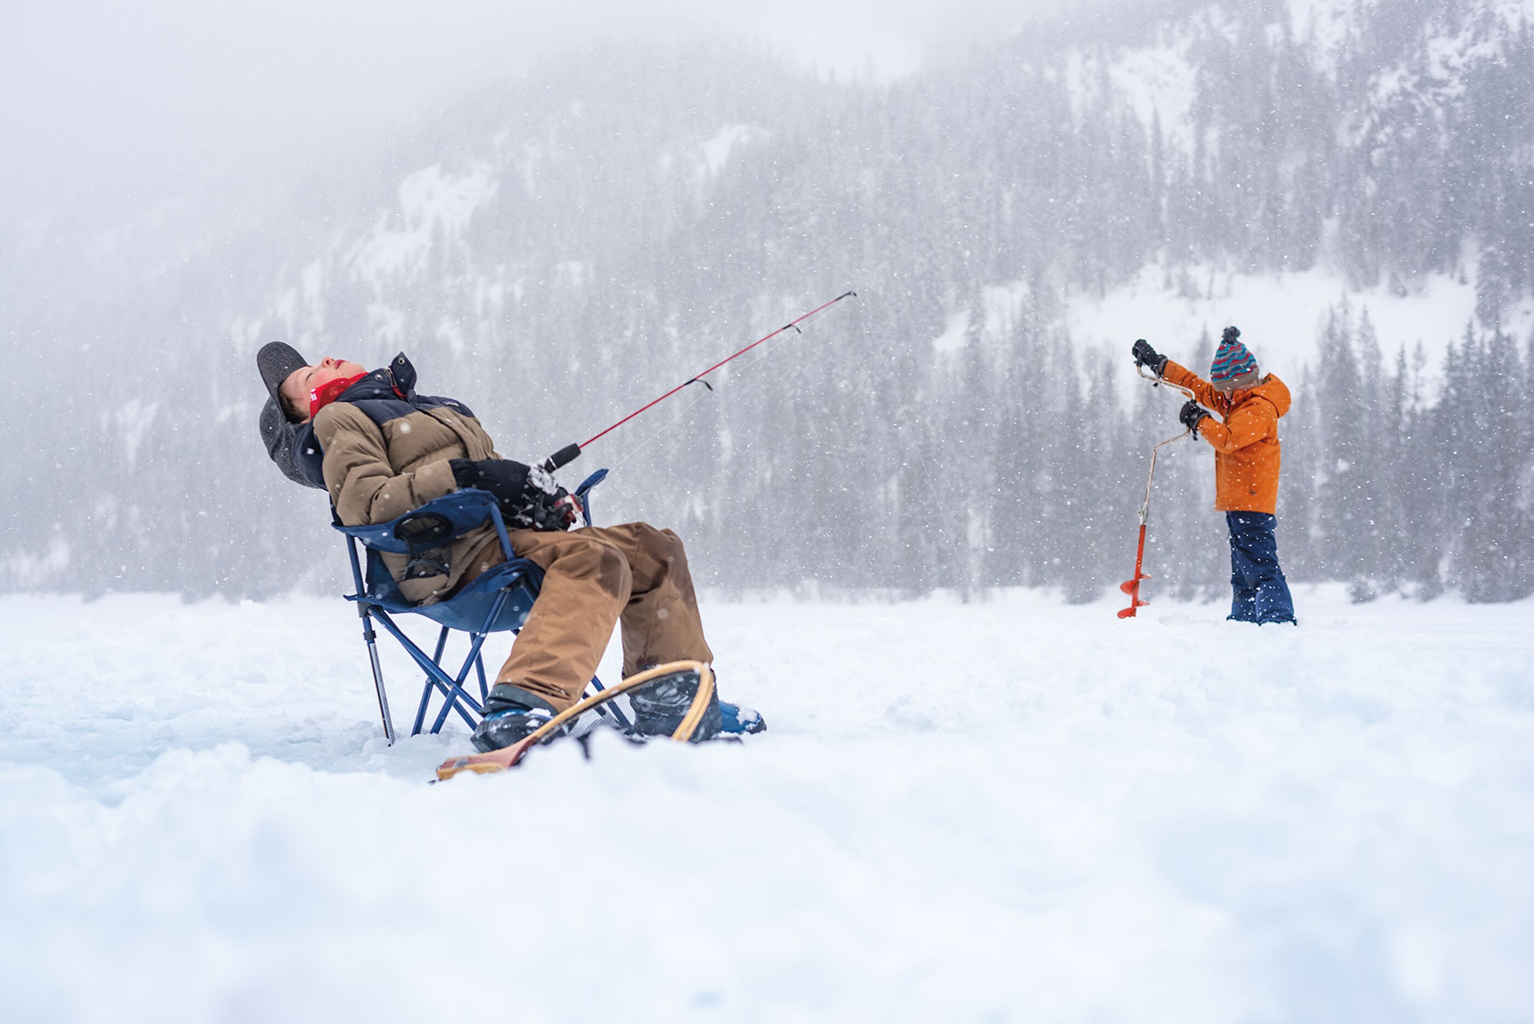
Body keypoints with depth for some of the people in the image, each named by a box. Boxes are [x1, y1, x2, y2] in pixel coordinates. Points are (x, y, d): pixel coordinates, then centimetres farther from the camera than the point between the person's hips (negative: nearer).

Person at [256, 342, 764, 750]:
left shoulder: (442, 410, 38)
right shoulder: (340, 420, 13)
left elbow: (496, 480, 28)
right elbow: (362, 503, -6)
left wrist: (541, 491, 3)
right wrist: (462, 475, -15)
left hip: (503, 534, 8)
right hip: (449, 554, -8)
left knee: (653, 548, 4)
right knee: (594, 559, -34)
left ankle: (674, 705, 4)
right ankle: (521, 709, -58)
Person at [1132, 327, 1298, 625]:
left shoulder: (1260, 408, -14)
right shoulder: (1235, 400, 16)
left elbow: (1228, 439, -27)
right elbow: (1198, 386, 23)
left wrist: (1198, 420, -16)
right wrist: (1158, 363, 22)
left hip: (1252, 501, -10)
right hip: (1238, 500, 10)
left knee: (1259, 563, -17)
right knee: (1242, 568, 13)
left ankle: (1279, 619, -23)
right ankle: (1243, 620, 17)